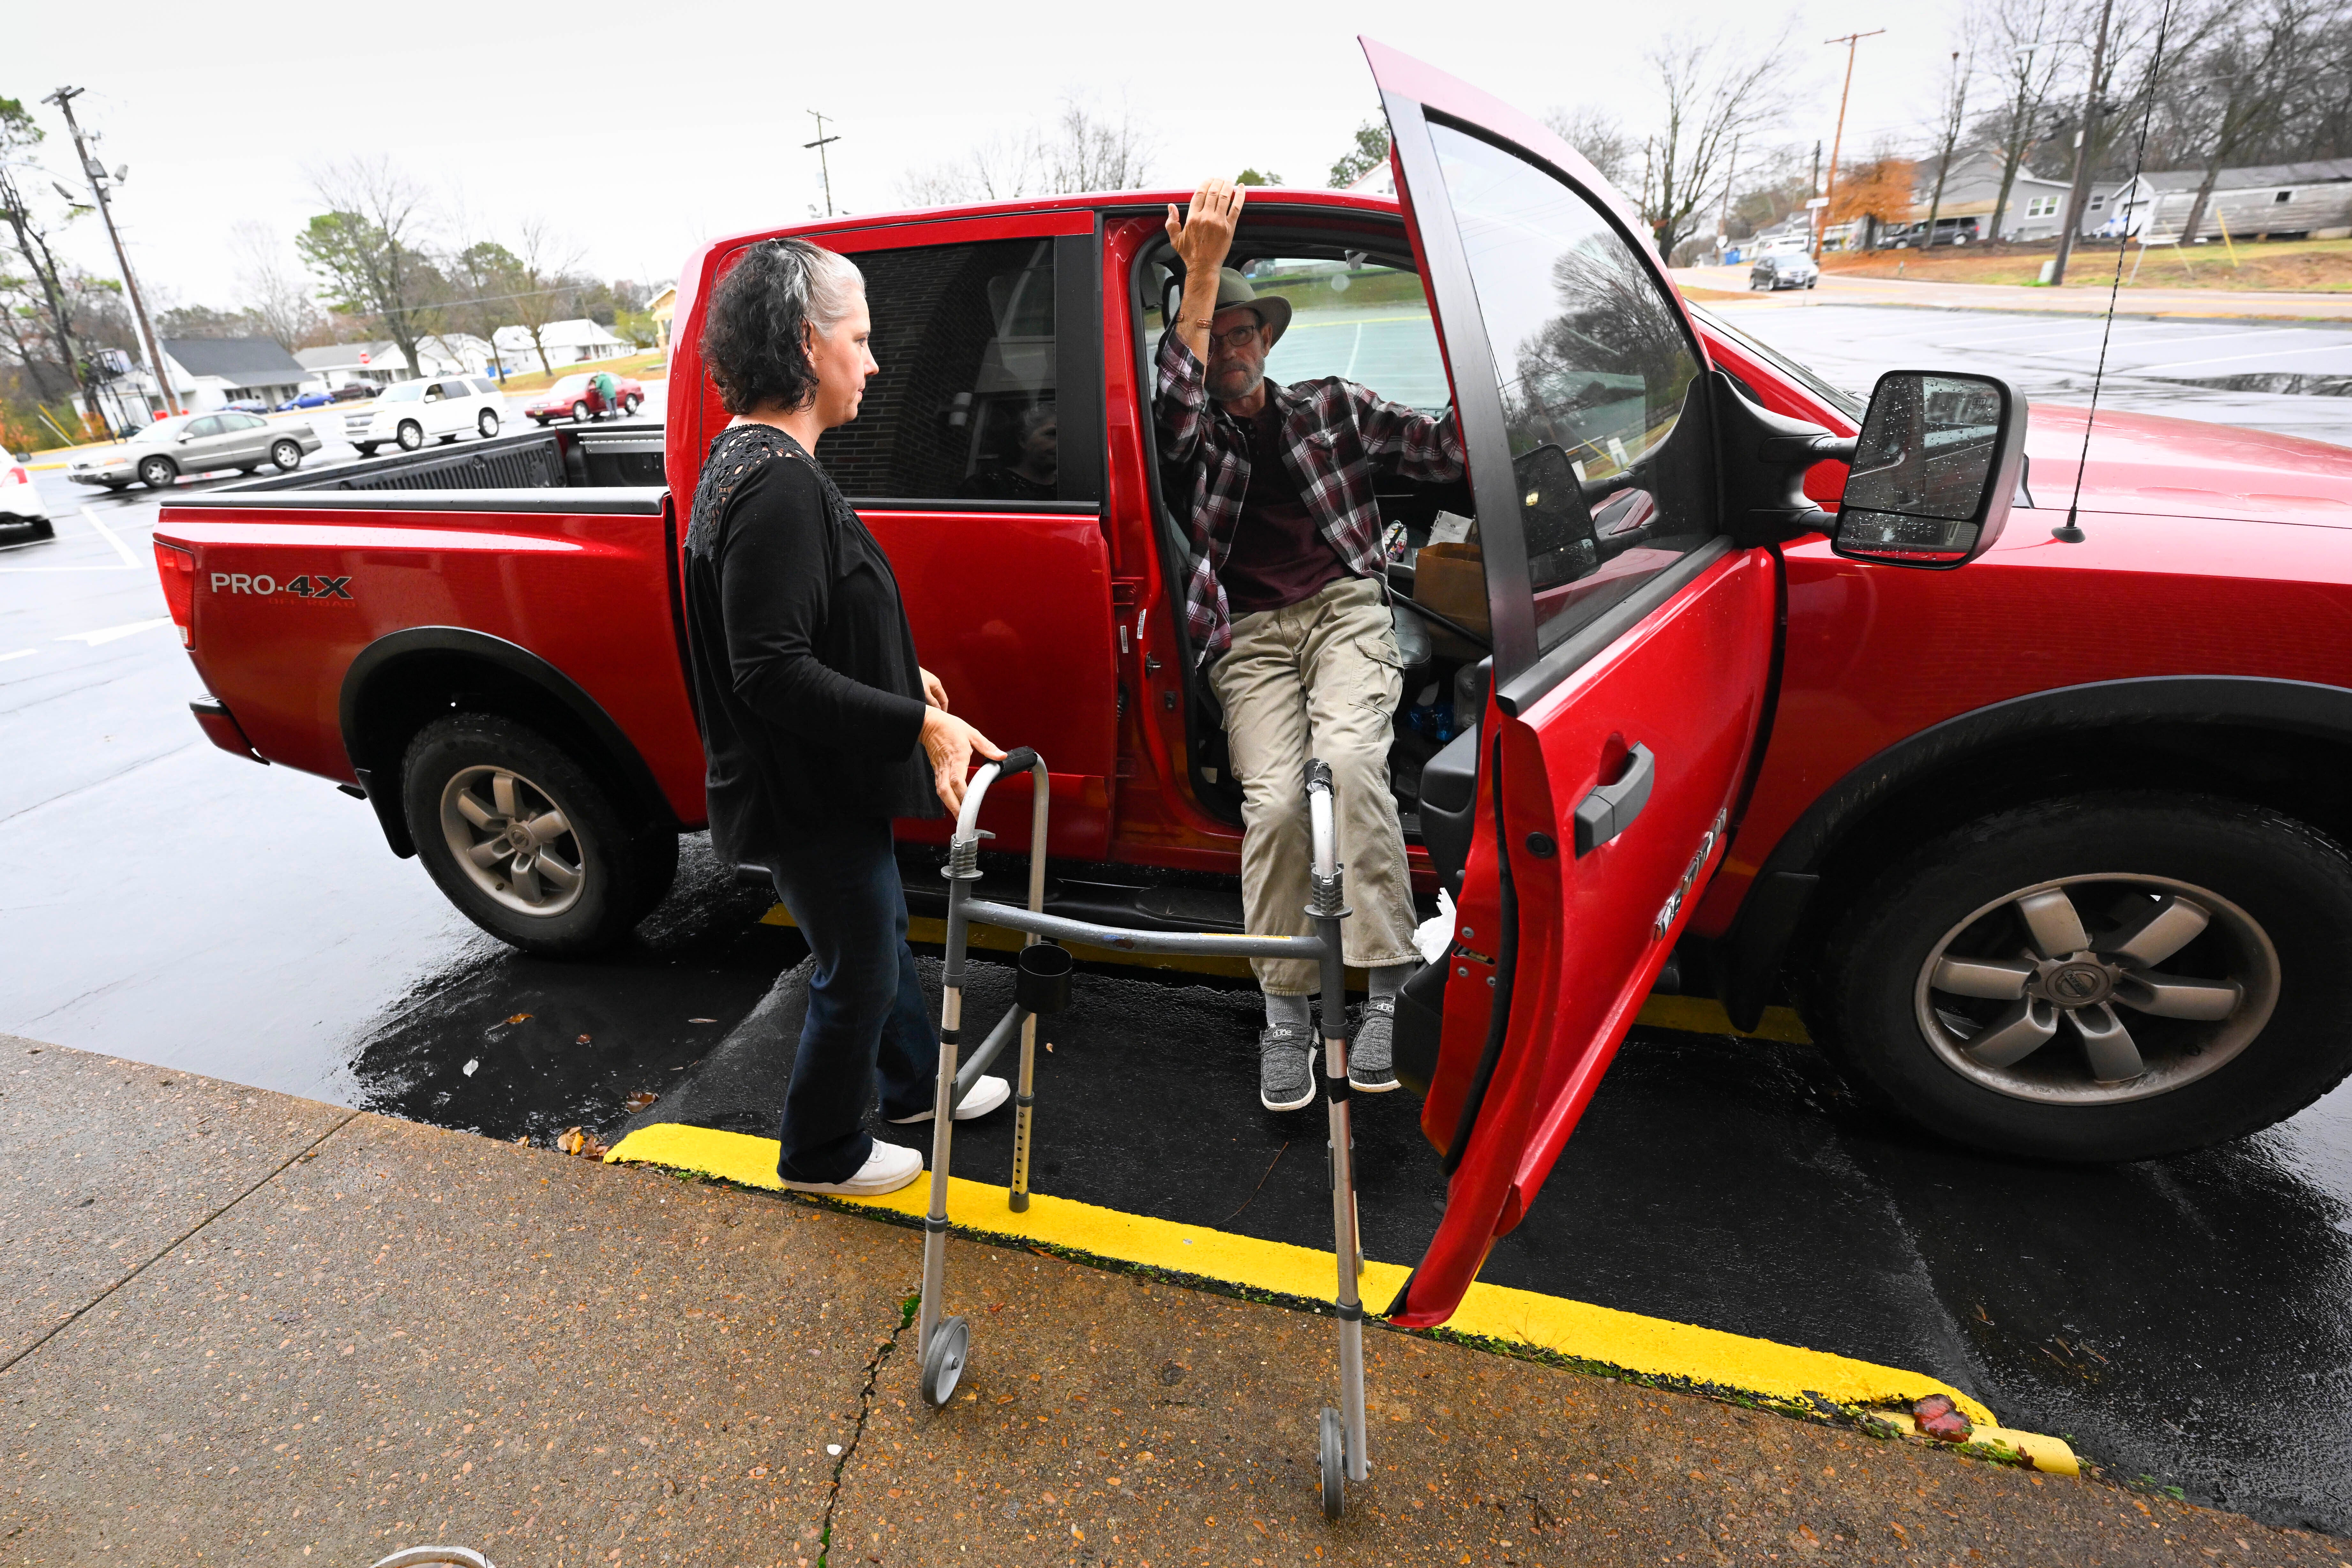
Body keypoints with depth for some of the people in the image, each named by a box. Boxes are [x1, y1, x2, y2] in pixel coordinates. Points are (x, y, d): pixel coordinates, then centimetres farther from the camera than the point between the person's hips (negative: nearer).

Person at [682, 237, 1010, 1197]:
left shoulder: (746, 459, 8)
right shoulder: (777, 484, -26)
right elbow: (772, 674, -30)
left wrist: (900, 677, 22)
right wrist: (921, 725, -30)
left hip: (825, 782, 10)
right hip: (808, 796, -10)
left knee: (881, 931, 25)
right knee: (859, 971, 9)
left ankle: (916, 1085, 47)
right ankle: (821, 1153, 33)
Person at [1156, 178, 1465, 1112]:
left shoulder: (1332, 409, 20)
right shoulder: (1193, 439, 15)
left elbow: (1446, 446, 13)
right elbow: (1175, 403, -10)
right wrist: (1202, 269, -14)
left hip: (1345, 607, 1)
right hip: (1250, 634, 0)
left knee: (1348, 760, -30)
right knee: (1275, 800, -23)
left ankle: (1384, 984, -25)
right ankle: (1285, 1010, -12)